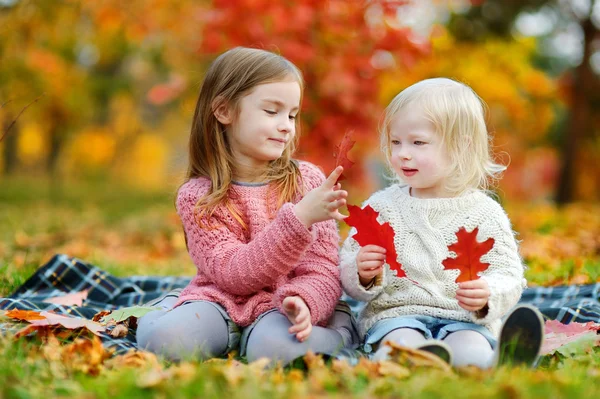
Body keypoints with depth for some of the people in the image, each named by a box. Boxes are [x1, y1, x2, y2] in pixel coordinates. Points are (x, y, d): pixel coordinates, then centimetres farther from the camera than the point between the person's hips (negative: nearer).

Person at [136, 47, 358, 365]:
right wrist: (299, 219, -27)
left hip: (282, 305, 0)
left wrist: (302, 301, -28)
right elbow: (233, 275, -15)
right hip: (222, 301, 0)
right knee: (162, 338, -31)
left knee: (275, 346, -36)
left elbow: (323, 269, -3)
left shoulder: (308, 181, 2)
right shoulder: (196, 197, -3)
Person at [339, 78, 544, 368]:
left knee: (470, 348, -35)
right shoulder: (382, 205, 10)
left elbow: (509, 275, 3)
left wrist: (487, 296, -20)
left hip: (465, 320, -1)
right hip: (396, 315, 1)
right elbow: (348, 274, 11)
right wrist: (364, 275, -13)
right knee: (405, 344, -35)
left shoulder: (485, 212, 6)